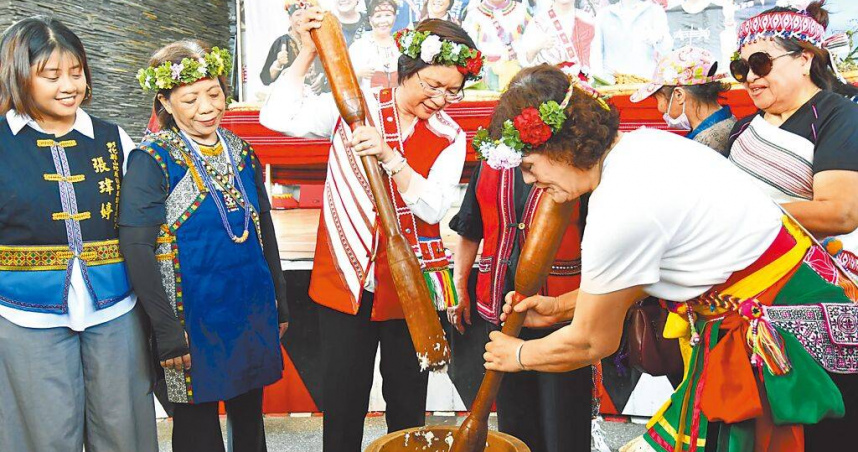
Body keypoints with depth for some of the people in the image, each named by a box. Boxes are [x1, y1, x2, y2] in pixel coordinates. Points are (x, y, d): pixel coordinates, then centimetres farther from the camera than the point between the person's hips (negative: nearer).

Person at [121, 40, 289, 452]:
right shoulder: (152, 159, -10)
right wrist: (166, 330, -17)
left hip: (254, 311, 5)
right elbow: (137, 248, -15)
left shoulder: (241, 153, 6)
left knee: (250, 418, 17)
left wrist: (280, 302, 13)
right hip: (195, 316, -5)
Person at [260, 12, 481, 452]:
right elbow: (277, 117, -8)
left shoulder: (450, 137, 1)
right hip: (346, 281, 0)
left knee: (408, 403, 13)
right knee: (342, 400, 8)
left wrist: (389, 156, -24)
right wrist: (308, 53, -10)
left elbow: (433, 206, -13)